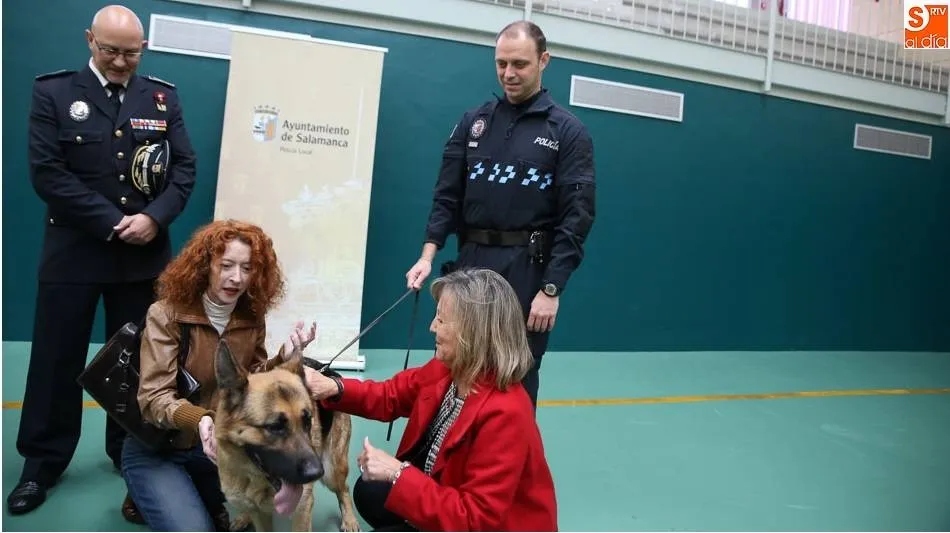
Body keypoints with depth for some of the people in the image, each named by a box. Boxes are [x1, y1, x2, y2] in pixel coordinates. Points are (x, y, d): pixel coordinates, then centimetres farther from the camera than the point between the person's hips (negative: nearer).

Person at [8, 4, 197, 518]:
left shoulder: (162, 97, 6)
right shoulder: (53, 92, 0)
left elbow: (184, 168, 2)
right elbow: (47, 172, -9)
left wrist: (154, 217, -14)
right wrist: (113, 223, -15)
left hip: (144, 255, 2)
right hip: (73, 252, -1)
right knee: (57, 359, 8)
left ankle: (132, 453, 27)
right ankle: (42, 462, 24)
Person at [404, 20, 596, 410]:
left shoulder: (568, 132, -1)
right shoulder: (473, 122, 9)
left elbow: (576, 216, -7)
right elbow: (447, 196, 7)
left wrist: (552, 288, -13)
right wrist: (428, 253, -7)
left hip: (527, 271, -3)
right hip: (470, 264, 4)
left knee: (516, 381, 6)